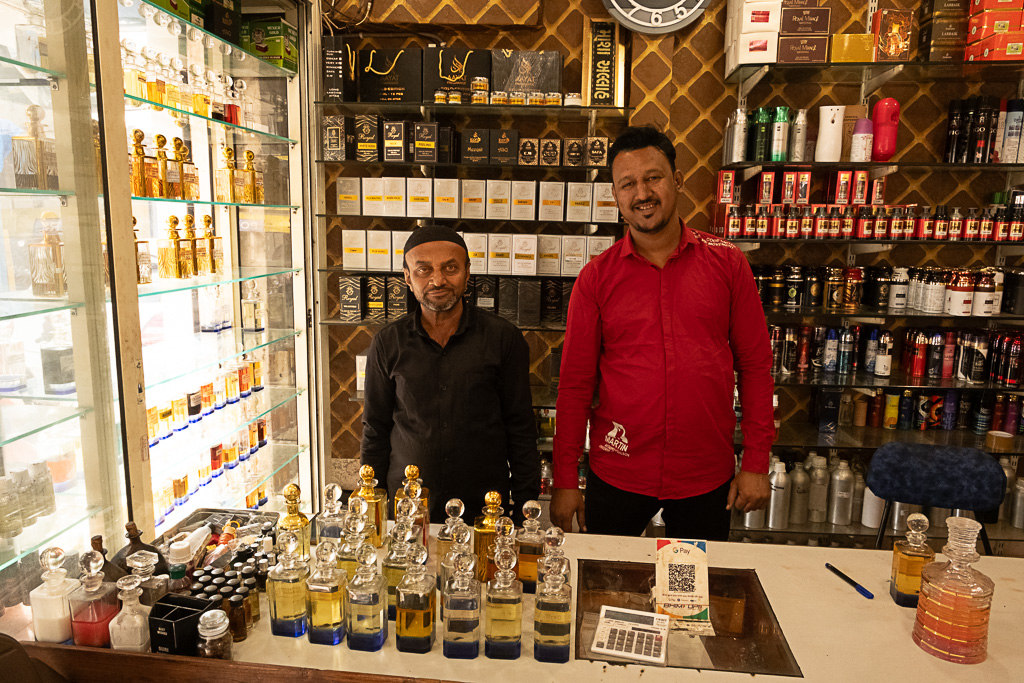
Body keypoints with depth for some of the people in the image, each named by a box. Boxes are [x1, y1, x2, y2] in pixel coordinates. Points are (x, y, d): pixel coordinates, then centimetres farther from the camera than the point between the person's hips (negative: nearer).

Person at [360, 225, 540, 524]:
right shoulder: (388, 343, 0)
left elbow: (520, 428, 0)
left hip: (485, 508, -1)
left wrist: (525, 505, -1)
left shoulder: (503, 337, -4)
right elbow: (375, 429, 7)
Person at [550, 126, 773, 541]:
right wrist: (564, 480, -2)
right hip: (616, 474, 0)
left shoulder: (726, 263, -2)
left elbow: (755, 364, 2)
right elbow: (575, 383, -2)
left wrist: (756, 461, -1)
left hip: (707, 476, 1)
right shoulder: (596, 278, -3)